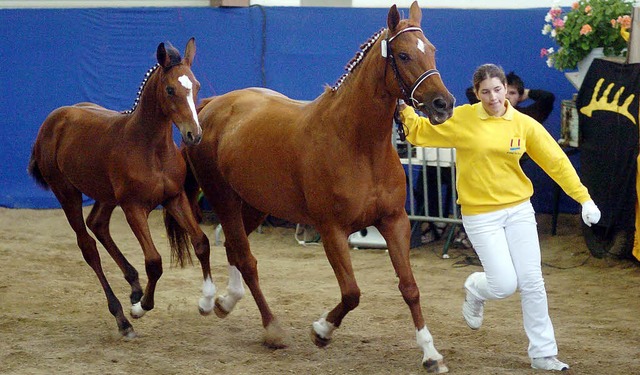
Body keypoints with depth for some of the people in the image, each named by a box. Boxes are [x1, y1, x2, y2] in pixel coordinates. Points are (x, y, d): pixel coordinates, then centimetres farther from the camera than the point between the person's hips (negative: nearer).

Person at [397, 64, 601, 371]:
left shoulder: (524, 124, -2)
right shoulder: (461, 118, -6)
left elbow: (556, 161, 1)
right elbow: (420, 131, 6)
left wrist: (584, 198, -3)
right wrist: (404, 110, -11)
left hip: (518, 210, 2)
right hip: (480, 215, -2)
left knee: (532, 283, 0)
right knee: (504, 285, -9)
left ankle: (543, 353, 12)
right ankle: (475, 290, 28)